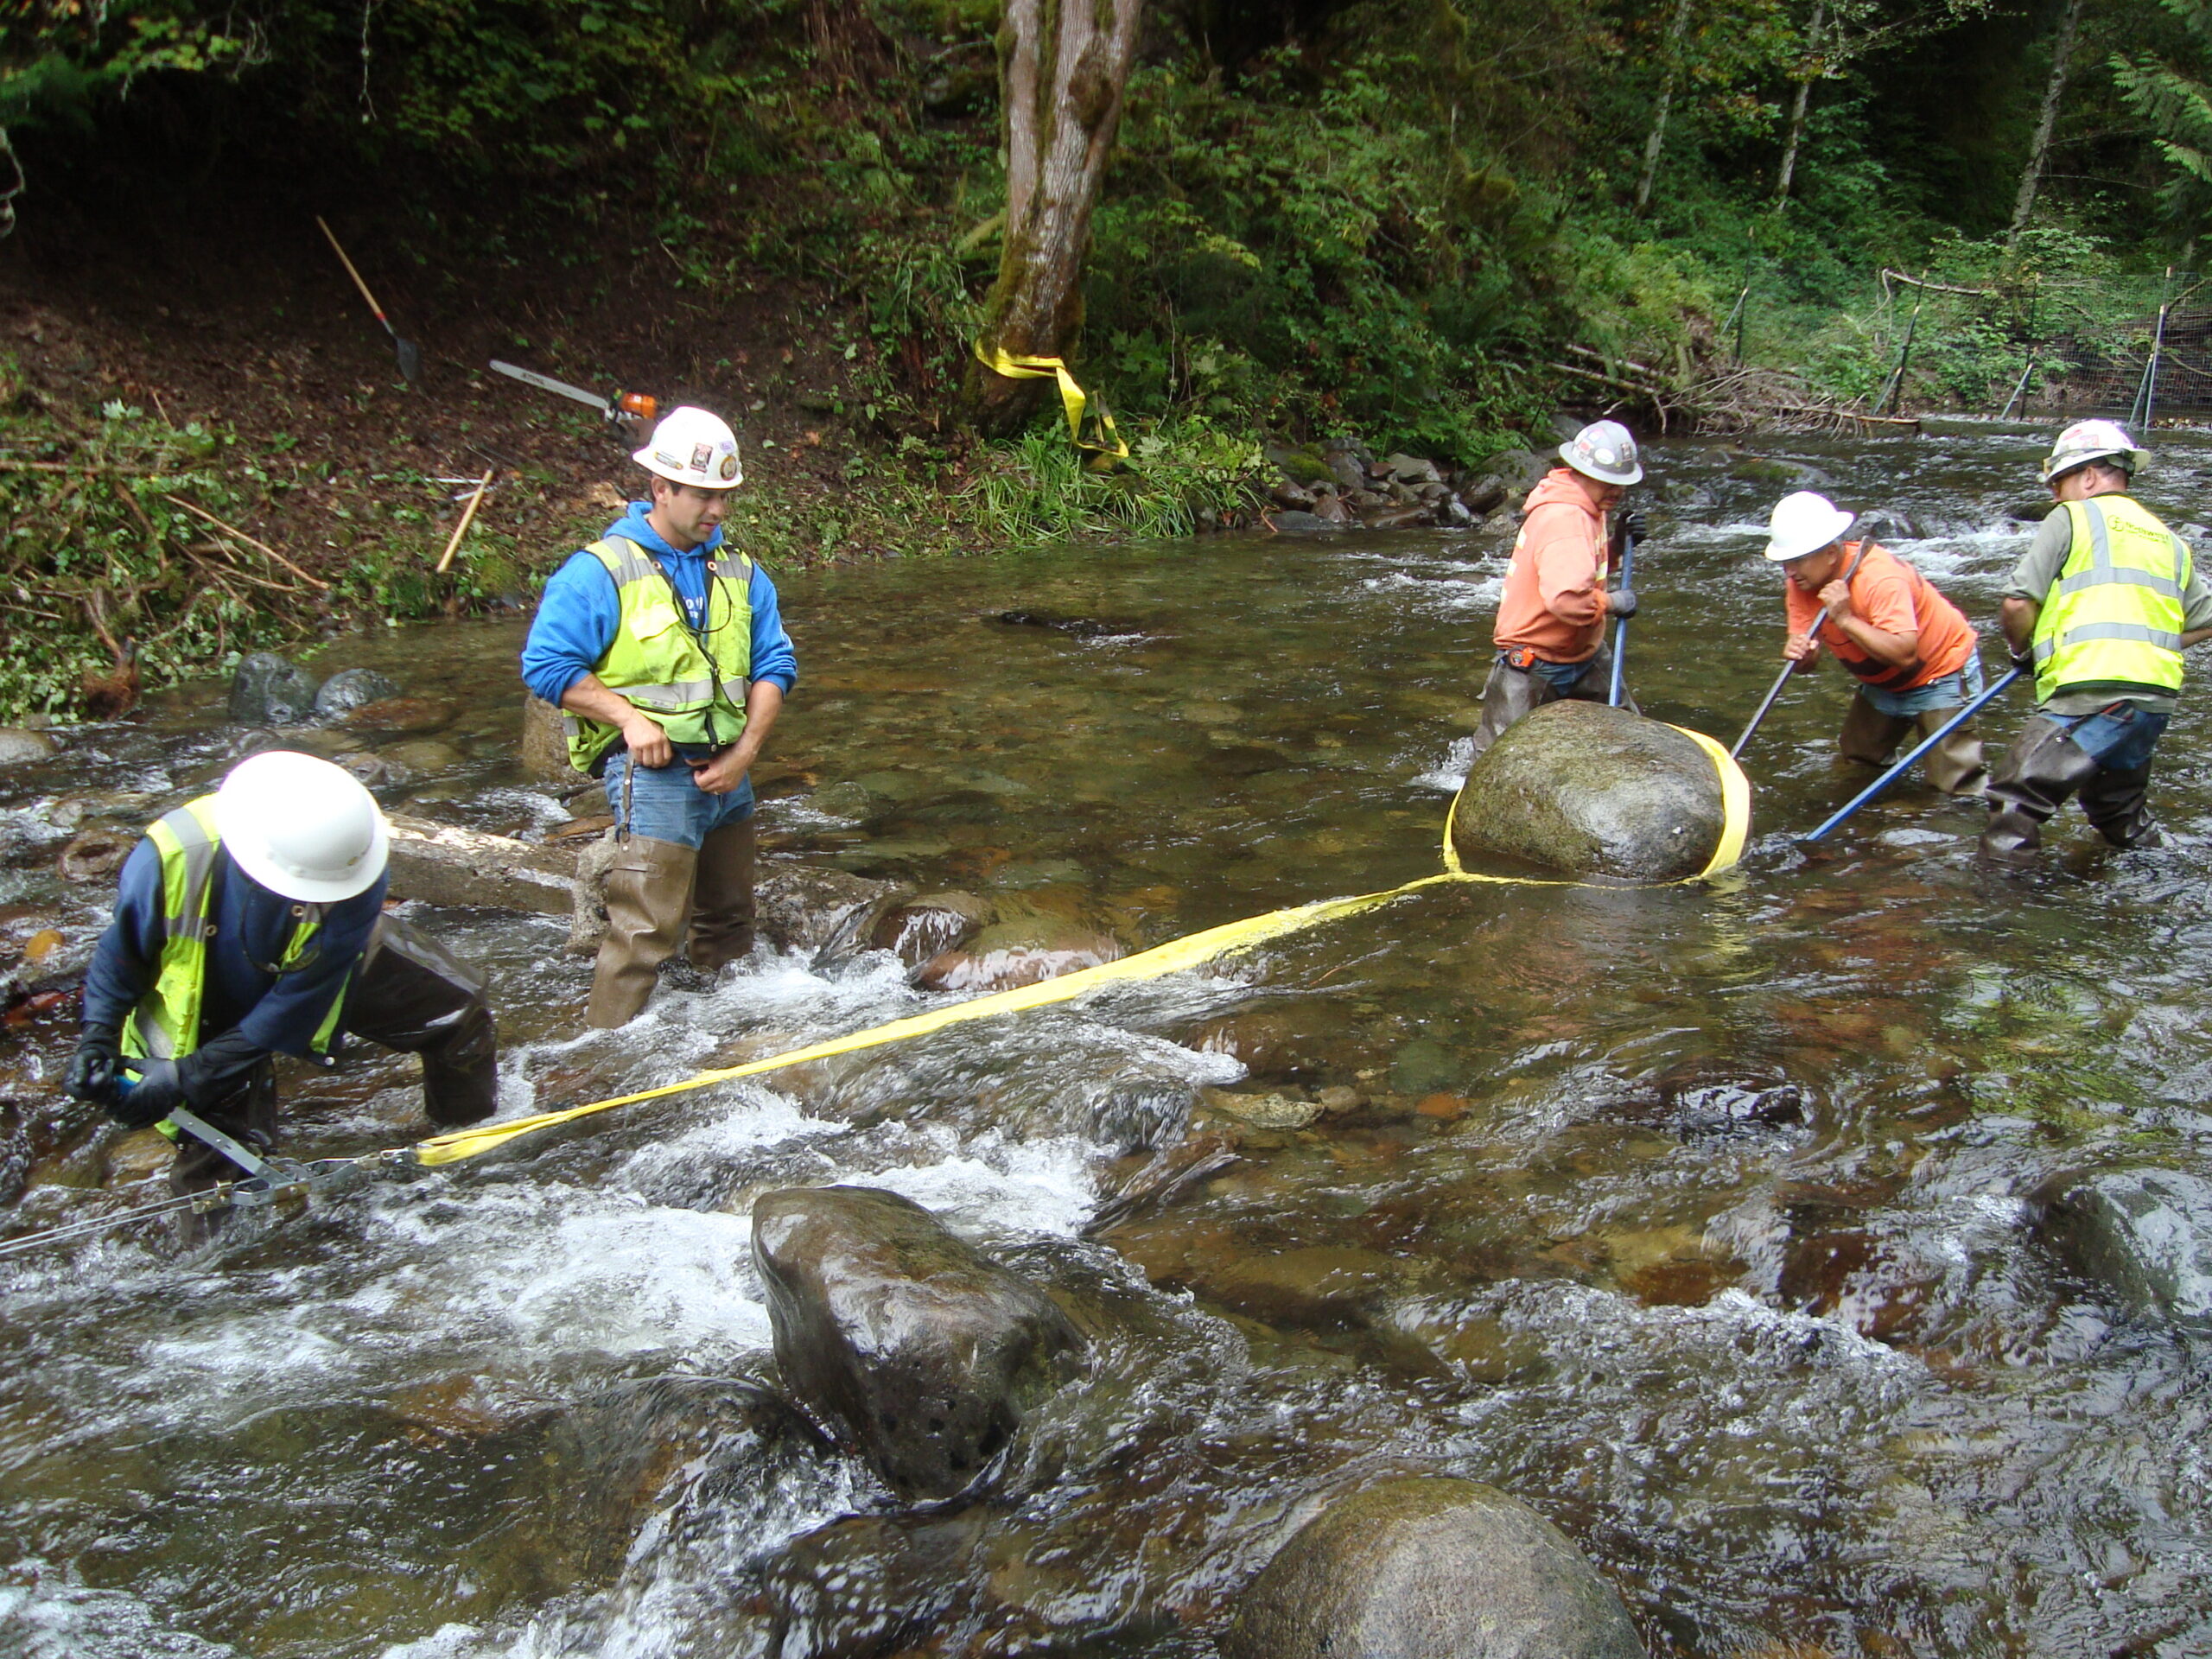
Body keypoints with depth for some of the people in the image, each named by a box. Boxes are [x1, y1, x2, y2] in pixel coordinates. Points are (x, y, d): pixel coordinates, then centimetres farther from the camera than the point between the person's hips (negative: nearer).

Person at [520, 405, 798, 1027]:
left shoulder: (740, 572, 10)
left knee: (729, 919, 19)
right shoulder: (601, 571, -9)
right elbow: (546, 664, -10)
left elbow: (775, 663, 10)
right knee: (646, 929, -12)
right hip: (653, 771, -6)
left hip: (727, 770, 7)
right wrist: (629, 717, -18)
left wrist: (746, 750, -3)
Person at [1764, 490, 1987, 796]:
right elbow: (1808, 661, -11)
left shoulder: (1880, 578, -34)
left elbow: (1904, 655, -41)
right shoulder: (1800, 585, -13)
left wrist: (1846, 619, -43)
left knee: (1954, 783, -11)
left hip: (1943, 671, -7)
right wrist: (1799, 654, -35)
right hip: (1883, 683, 7)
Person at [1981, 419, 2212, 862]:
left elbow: (2017, 604, -6)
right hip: (2159, 697, 8)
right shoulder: (2168, 539, 22)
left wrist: (2021, 650, 12)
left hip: (2095, 694, -8)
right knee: (2119, 805, 25)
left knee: (2016, 796, -8)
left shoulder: (2072, 518, 2)